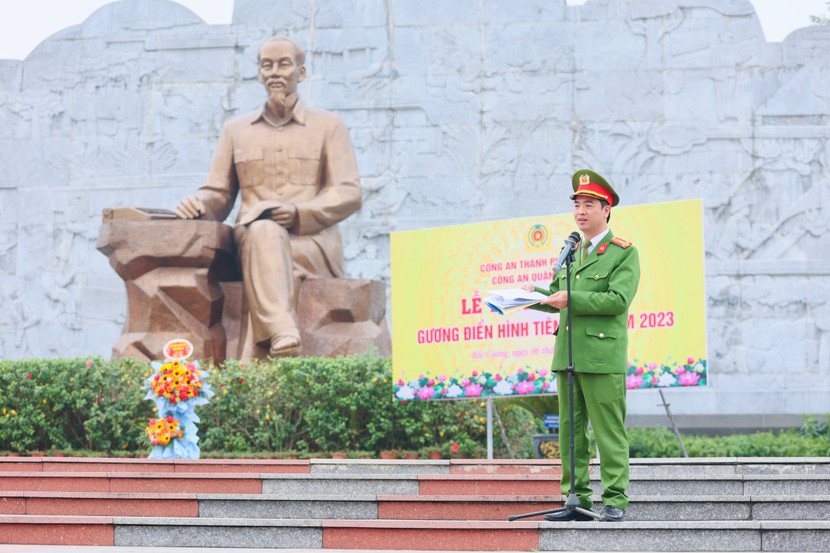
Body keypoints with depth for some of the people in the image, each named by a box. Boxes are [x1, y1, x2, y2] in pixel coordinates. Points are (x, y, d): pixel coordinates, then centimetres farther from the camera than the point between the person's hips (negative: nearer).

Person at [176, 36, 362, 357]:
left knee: (266, 237, -37)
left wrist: (299, 213, -15)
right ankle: (283, 333, -59)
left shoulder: (328, 126, 15)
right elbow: (219, 194, 20)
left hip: (313, 242, -1)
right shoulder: (236, 130, 24)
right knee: (262, 231, -38)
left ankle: (278, 338, -49)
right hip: (250, 238, 1)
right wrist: (198, 205, -7)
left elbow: (349, 194, 4)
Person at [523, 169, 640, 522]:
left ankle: (615, 501, 0)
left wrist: (572, 299, -17)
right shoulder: (571, 252, 20)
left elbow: (618, 299, -14)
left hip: (603, 357, -7)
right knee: (570, 432, 7)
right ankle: (578, 500, 11)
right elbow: (557, 297, 23)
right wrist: (534, 293, 2)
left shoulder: (624, 253, -2)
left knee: (609, 433, -5)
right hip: (567, 355, 7)